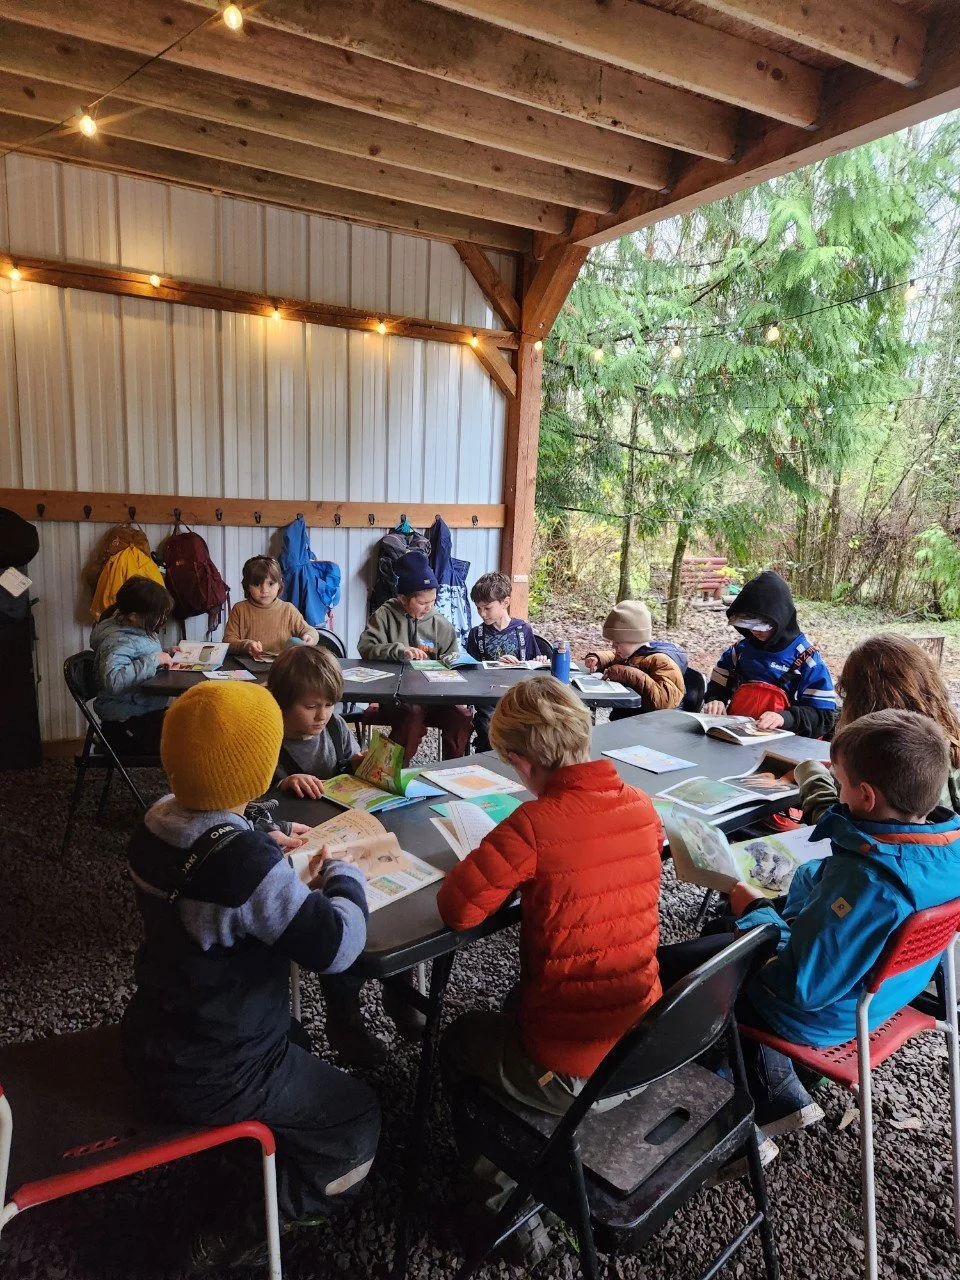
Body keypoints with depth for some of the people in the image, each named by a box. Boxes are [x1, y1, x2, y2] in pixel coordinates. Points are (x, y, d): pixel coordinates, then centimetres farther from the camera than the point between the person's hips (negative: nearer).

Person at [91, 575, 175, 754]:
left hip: (149, 714, 10)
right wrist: (154, 659, -30)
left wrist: (167, 655, 9)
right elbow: (112, 680, -38)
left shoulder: (136, 628, 8)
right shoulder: (118, 642, -20)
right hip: (127, 726, -10)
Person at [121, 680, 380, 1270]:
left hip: (154, 1039, 8)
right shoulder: (251, 867, -36)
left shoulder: (155, 827, -9)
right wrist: (343, 875, -14)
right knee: (358, 1117, 12)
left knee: (296, 1042, 34)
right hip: (212, 1078, -8)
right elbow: (337, 945, -31)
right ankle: (245, 1231, 10)